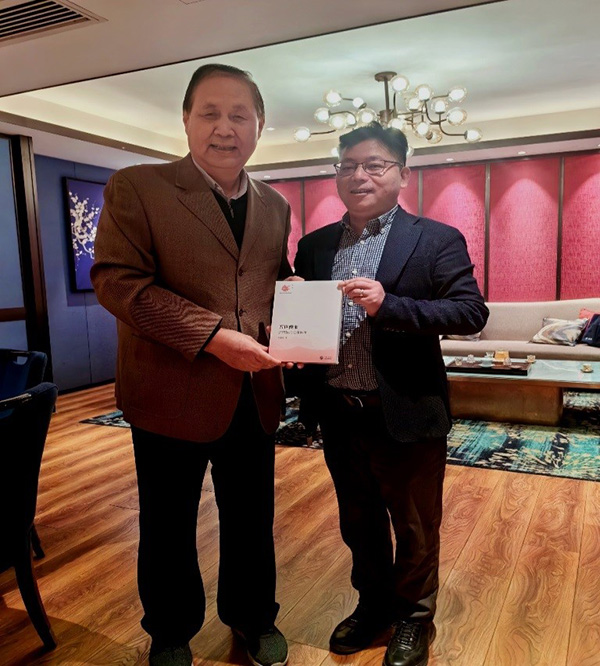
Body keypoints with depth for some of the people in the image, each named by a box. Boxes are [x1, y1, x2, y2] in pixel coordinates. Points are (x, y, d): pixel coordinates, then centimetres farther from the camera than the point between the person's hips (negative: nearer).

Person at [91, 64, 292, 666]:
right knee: (168, 525, 15)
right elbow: (115, 278, -16)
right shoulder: (135, 188, -7)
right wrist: (211, 335, -24)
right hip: (172, 391, -4)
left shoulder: (274, 205, 9)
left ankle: (252, 616, 46)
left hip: (254, 393, 5)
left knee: (251, 518, 20)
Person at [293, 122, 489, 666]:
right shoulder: (315, 245, 8)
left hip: (405, 416, -4)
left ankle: (413, 619, 41)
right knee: (359, 524, 22)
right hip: (339, 414, 4)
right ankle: (373, 605, 46)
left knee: (415, 530, 15)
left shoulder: (436, 240, -6)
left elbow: (472, 311, -15)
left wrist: (389, 304, -27)